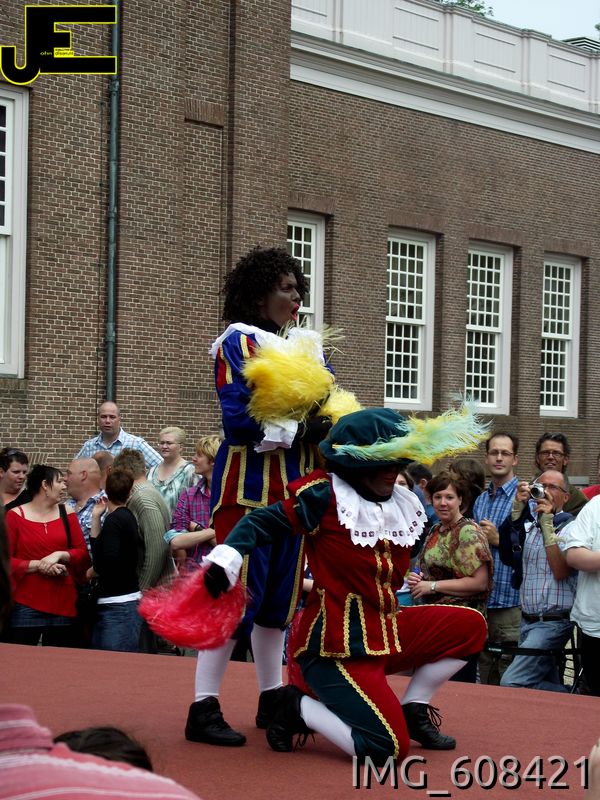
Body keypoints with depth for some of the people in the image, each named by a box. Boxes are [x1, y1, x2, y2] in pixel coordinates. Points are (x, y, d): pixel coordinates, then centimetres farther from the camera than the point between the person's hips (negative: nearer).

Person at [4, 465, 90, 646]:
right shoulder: (15, 516, -1)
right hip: (26, 605, -3)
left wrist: (59, 555, -11)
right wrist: (38, 565, -16)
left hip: (63, 604, 3)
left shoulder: (67, 515, 9)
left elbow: (83, 554, 7)